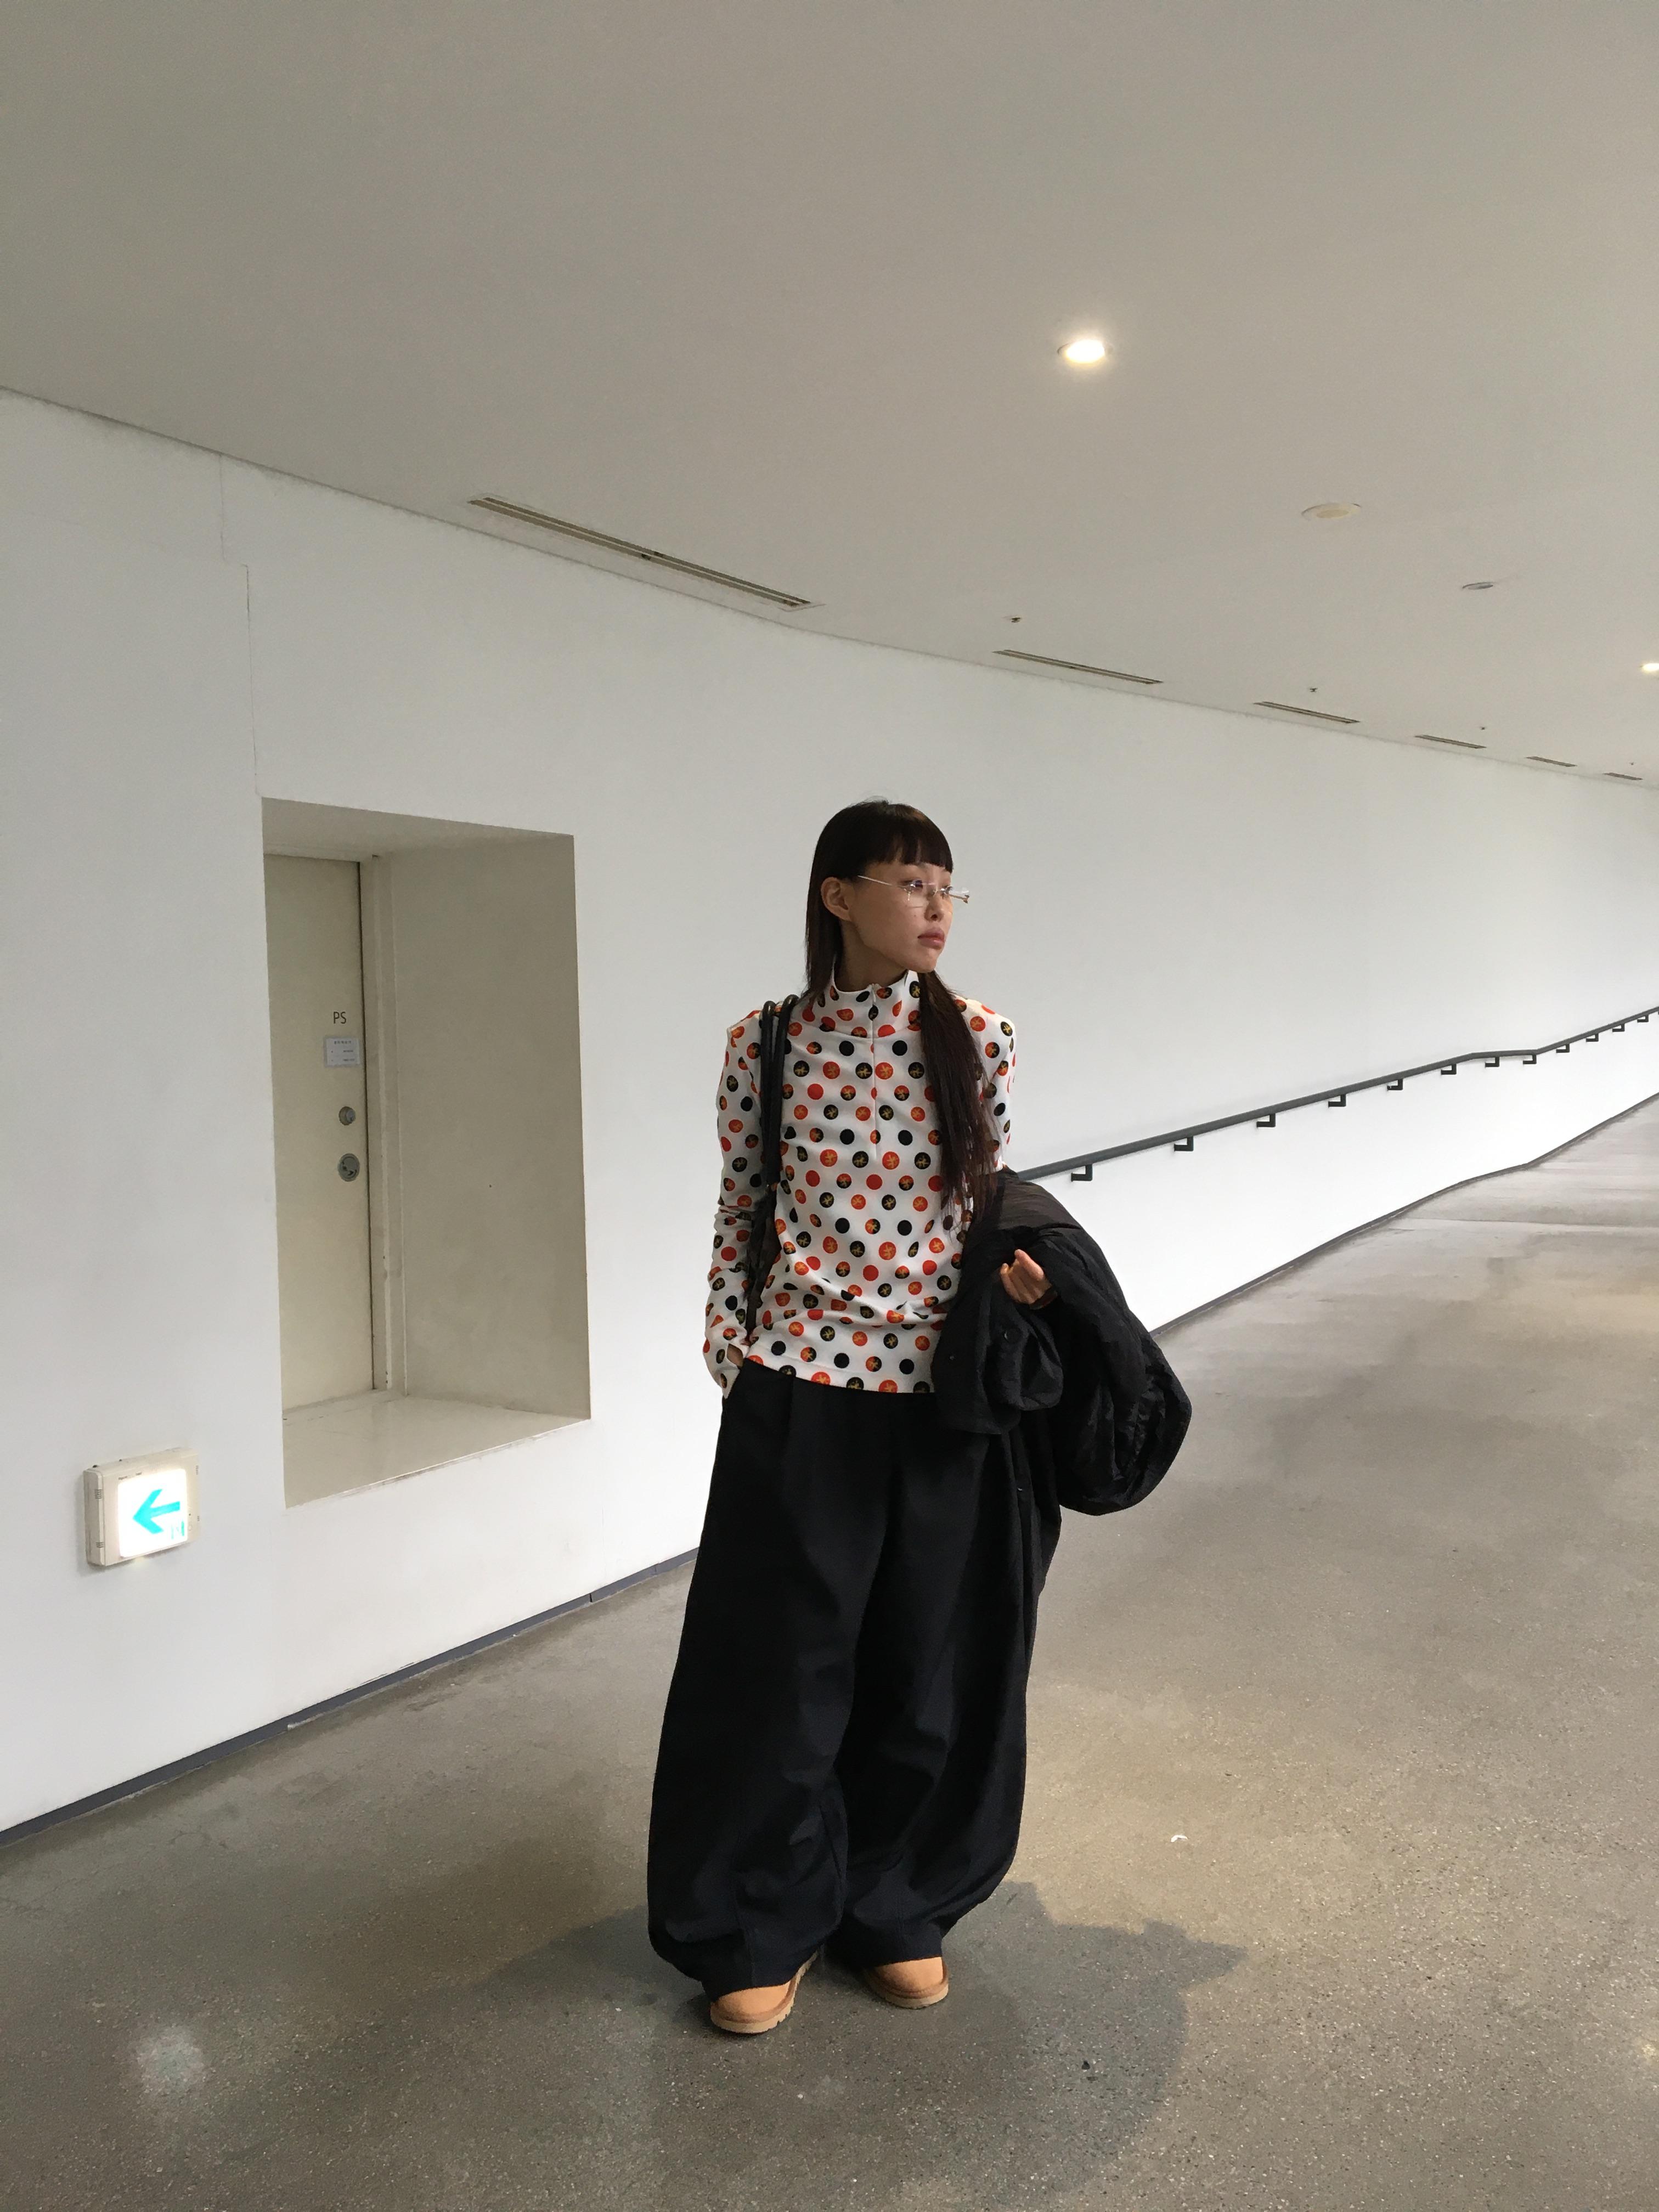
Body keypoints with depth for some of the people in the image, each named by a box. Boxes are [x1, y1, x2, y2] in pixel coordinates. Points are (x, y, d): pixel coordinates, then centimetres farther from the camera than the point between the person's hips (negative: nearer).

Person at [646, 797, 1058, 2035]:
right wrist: (731, 1353, 3)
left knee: (932, 1663, 12)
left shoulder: (977, 1039, 1)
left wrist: (1022, 1271, -10)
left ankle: (897, 1911, 35)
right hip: (802, 1393, -1)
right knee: (780, 1662, 7)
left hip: (945, 1388, 2)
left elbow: (994, 1199, 9)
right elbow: (742, 1213, 4)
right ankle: (764, 1930, 29)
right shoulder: (767, 1045, -2)